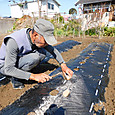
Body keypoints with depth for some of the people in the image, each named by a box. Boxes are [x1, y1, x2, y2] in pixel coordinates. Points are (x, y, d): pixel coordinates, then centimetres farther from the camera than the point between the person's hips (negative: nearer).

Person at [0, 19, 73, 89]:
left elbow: (53, 50, -3)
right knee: (34, 57, -31)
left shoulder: (38, 38, -16)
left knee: (42, 52, -17)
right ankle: (15, 77, -9)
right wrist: (33, 76, -39)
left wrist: (63, 65, -14)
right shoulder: (14, 41, -35)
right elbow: (8, 69, -32)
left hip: (21, 59, 6)